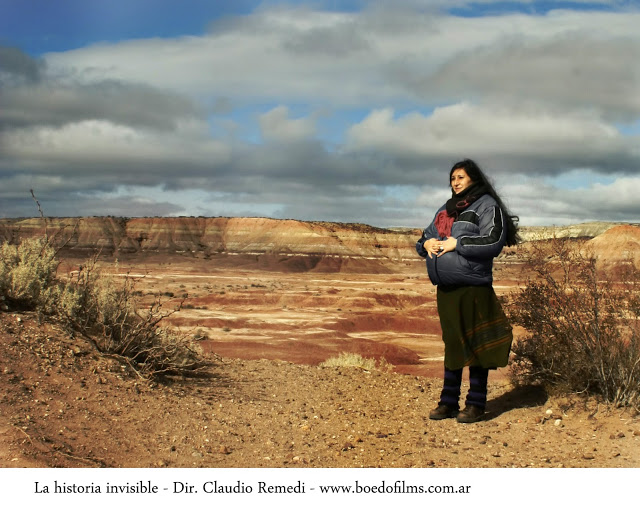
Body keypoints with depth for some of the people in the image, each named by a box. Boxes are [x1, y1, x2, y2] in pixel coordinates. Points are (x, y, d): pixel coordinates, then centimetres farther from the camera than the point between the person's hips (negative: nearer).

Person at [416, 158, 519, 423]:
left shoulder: (487, 205, -2)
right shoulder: (446, 209, 21)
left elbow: (494, 241, -14)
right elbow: (425, 236, 24)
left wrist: (457, 243, -15)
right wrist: (426, 243, 0)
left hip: (473, 287, -7)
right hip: (445, 288, 7)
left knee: (474, 344, -2)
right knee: (452, 343, 11)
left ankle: (476, 404, 6)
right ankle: (448, 402, 18)